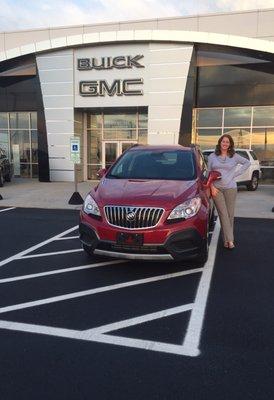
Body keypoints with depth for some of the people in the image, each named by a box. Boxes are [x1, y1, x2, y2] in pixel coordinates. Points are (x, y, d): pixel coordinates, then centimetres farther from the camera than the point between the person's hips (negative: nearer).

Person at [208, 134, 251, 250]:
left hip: (230, 188, 1)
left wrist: (237, 173, 3)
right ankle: (229, 240, -5)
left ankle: (227, 239, 15)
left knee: (230, 214, 2)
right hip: (216, 189, 0)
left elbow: (247, 163, 14)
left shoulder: (234, 156, 5)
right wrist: (212, 187, -2)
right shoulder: (212, 156, 6)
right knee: (223, 214, -6)